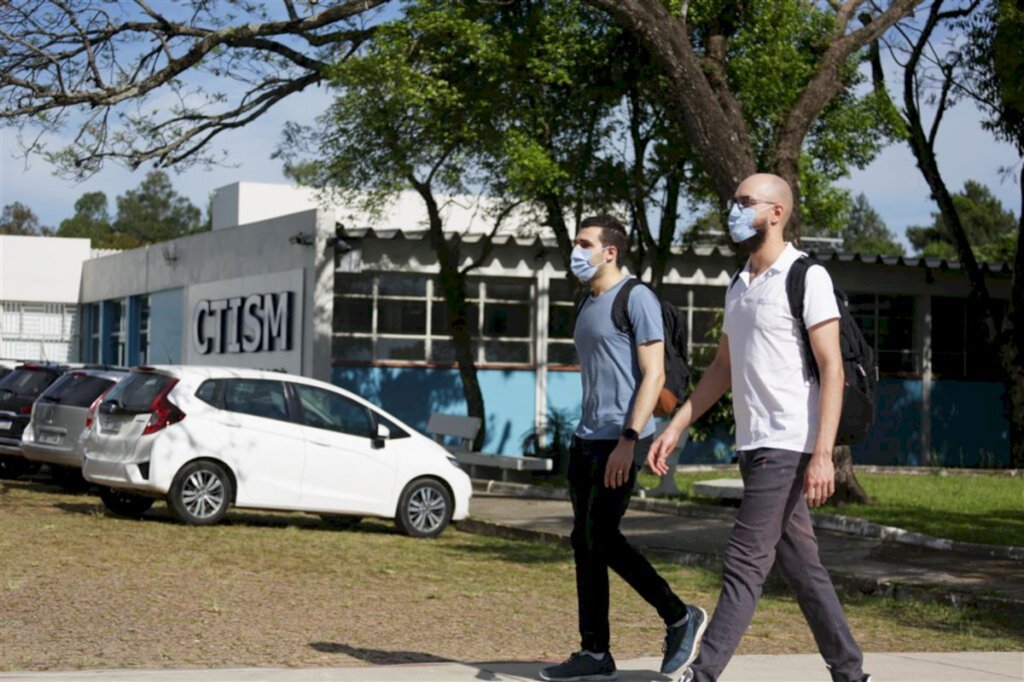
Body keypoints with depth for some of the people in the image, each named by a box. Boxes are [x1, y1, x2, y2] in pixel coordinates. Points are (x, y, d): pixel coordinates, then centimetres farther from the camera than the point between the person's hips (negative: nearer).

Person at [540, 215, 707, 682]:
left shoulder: (637, 300, -8)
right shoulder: (588, 305, 18)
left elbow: (654, 374, -14)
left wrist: (628, 440, -22)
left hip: (620, 440, -9)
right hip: (586, 439, 9)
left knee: (602, 538, -11)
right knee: (584, 542, 6)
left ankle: (680, 618, 4)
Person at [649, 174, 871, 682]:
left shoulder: (806, 277, -9)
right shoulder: (739, 285, 16)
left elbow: (832, 369, -14)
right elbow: (722, 369, 20)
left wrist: (822, 455, -22)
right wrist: (674, 429, 13)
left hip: (788, 446, -8)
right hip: (753, 446, 8)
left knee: (744, 563, -10)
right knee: (800, 565, 11)